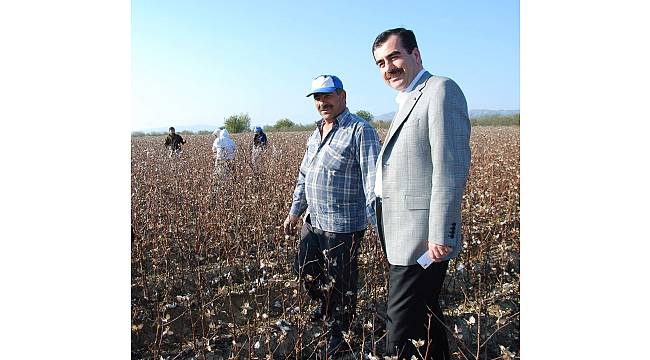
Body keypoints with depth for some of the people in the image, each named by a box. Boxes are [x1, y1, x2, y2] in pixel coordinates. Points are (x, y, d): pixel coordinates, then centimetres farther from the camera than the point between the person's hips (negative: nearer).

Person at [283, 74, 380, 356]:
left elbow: (373, 181, -20)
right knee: (305, 270, 23)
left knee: (339, 284, 7)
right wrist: (294, 211, 20)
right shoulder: (316, 133, 13)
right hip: (312, 221, 8)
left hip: (343, 226, -8)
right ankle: (324, 303, 51)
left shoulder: (360, 131, -14)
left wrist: (378, 224, -25)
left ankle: (336, 334, 29)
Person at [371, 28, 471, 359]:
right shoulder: (407, 101, 21)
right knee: (424, 318, 19)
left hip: (421, 238, -10)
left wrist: (441, 234, -20)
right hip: (403, 236, 10)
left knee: (402, 327, -6)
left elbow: (452, 166, -18)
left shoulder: (441, 89, -10)